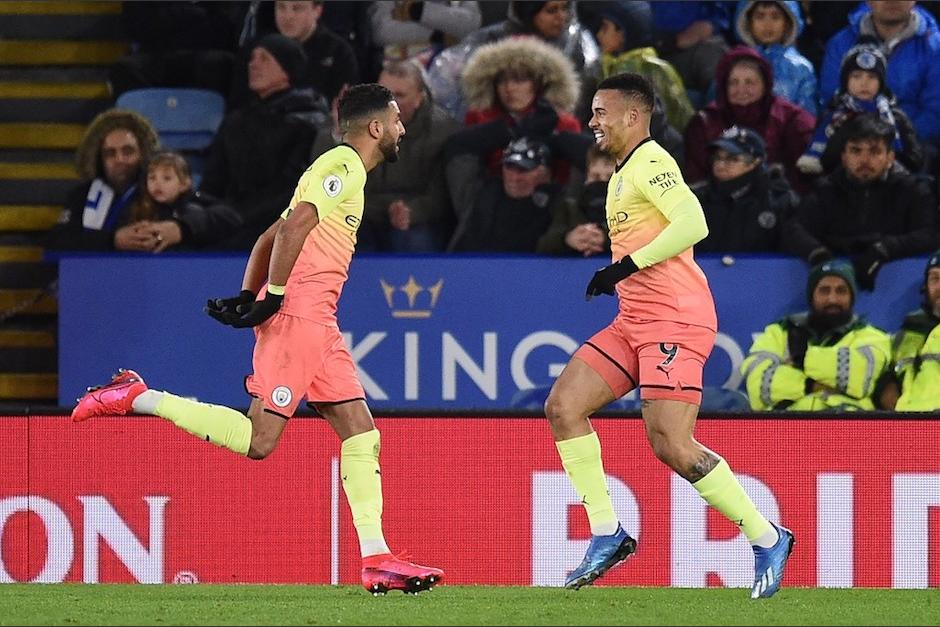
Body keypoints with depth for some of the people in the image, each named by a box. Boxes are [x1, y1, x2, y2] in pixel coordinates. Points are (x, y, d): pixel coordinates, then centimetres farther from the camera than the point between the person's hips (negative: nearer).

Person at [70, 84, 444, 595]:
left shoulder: (342, 171, 24)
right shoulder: (343, 167, -6)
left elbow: (271, 236, 23)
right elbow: (293, 227, -19)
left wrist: (248, 295, 14)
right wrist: (273, 296, -19)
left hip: (318, 323, 10)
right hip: (297, 316, -10)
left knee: (361, 431, 4)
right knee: (258, 440, -14)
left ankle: (376, 561, 0)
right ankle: (137, 398, -8)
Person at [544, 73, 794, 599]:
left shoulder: (650, 163, -10)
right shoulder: (626, 173, 21)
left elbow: (692, 223, -24)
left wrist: (628, 265, -21)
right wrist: (616, 276, 16)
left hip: (673, 320, -10)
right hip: (636, 321, 10)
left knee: (672, 446, -16)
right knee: (563, 406, 0)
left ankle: (768, 539, -4)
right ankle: (607, 536, 3)